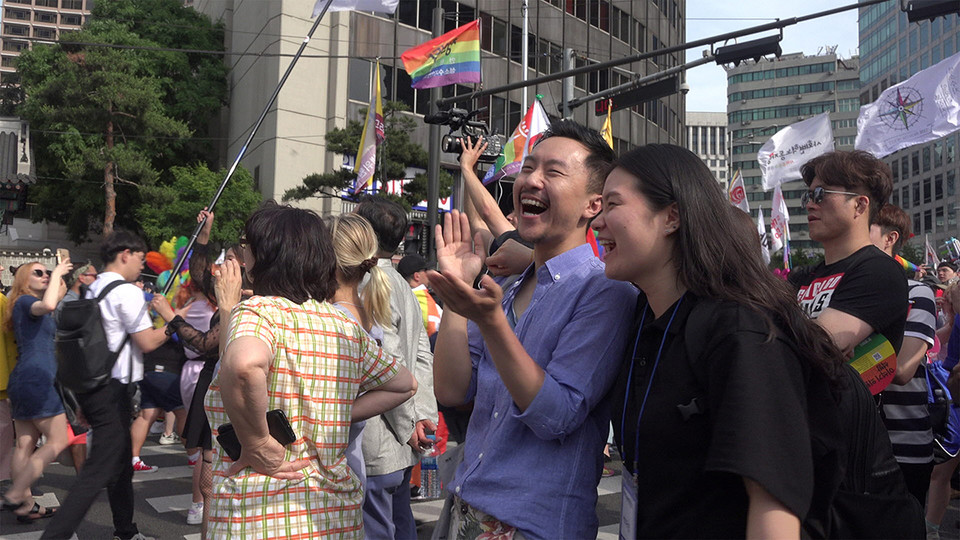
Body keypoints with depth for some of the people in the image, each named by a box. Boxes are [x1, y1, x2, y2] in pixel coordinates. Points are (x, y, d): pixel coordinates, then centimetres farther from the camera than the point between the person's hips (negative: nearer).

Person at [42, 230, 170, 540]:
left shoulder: (92, 290, 13)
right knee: (98, 471, -9)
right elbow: (148, 342, -13)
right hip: (113, 389, -10)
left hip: (90, 384, 10)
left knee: (121, 461, 20)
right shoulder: (128, 292, -13)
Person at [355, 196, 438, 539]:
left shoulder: (370, 285, -15)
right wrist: (424, 414, 2)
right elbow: (423, 357, 10)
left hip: (376, 449, -10)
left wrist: (408, 425, -11)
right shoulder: (401, 284, 15)